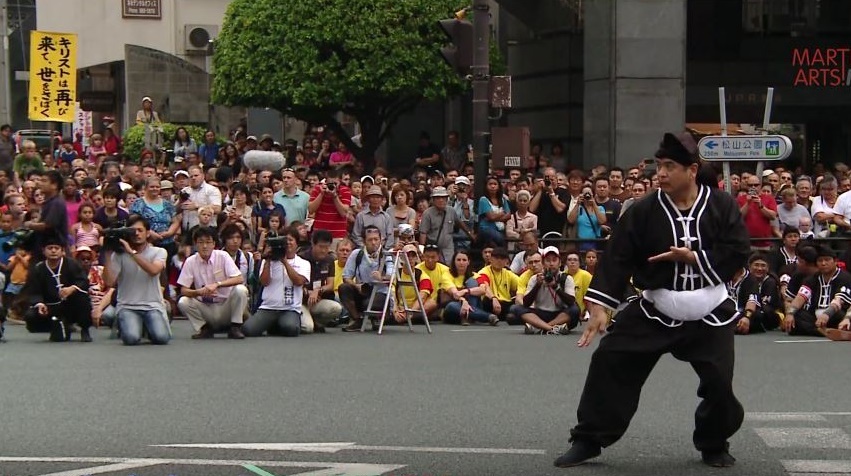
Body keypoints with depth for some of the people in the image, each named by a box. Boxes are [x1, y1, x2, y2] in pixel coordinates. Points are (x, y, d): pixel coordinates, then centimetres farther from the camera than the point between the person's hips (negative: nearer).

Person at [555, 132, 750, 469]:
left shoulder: (722, 206, -8)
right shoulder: (644, 212, -8)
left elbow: (737, 254, -11)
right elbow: (617, 258, -12)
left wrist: (692, 258, -21)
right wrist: (600, 305, -21)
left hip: (710, 317, -1)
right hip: (654, 313, 1)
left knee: (719, 382, -5)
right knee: (610, 363, -8)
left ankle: (714, 444, 23)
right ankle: (588, 440, 5)